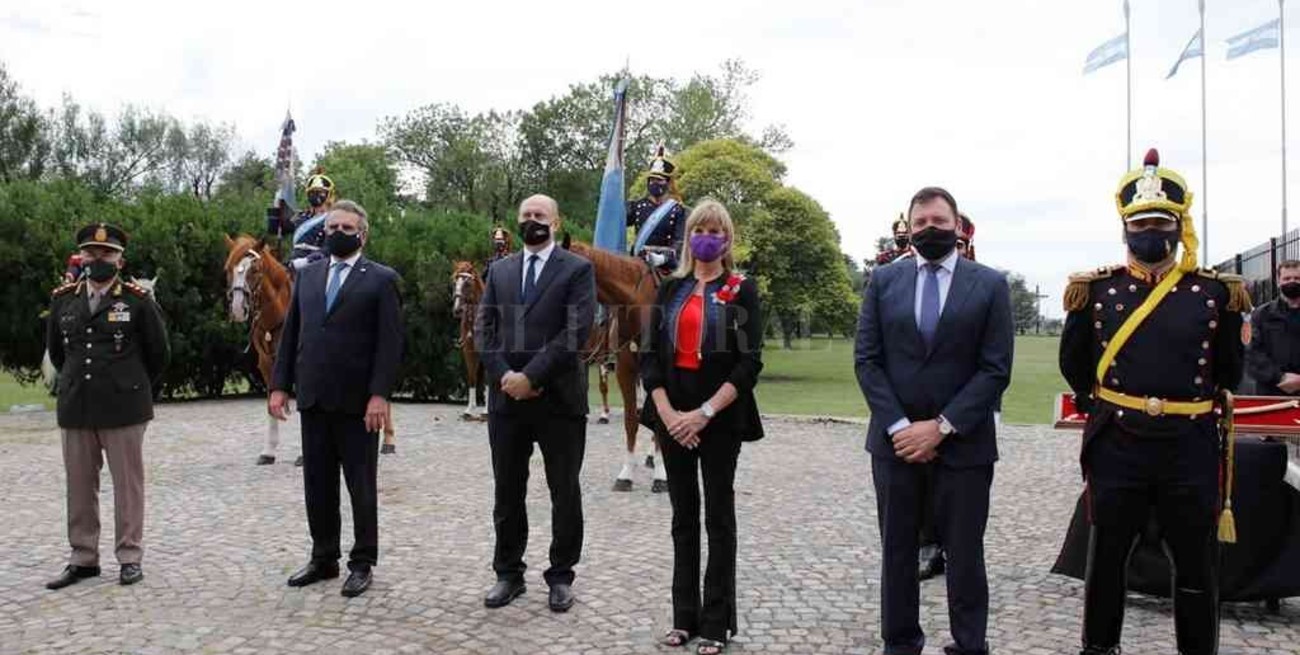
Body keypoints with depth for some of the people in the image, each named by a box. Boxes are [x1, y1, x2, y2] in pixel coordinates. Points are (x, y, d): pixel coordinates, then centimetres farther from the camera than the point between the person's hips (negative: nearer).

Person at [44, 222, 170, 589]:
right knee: (79, 487, 11)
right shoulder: (63, 299, 8)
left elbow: (159, 354, 4)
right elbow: (55, 350, 21)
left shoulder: (137, 301, -3)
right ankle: (83, 559, 22)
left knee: (127, 484, 3)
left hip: (123, 408, -4)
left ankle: (130, 558, 13)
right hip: (75, 408, 4)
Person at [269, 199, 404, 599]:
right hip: (313, 398, 5)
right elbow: (290, 334, 12)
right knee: (317, 483, 12)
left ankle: (362, 563, 16)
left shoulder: (381, 279, -3)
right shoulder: (307, 275, 12)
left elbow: (390, 342, -10)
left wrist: (379, 394, -18)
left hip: (357, 400, -5)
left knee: (361, 485, 5)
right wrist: (280, 385, 4)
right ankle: (323, 559, 25)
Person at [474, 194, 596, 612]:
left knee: (565, 494, 6)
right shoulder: (499, 270, 14)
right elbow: (483, 328, 7)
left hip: (559, 398, -4)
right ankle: (508, 574, 24)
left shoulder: (577, 269, 0)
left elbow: (576, 331, -11)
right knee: (507, 493, 11)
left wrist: (531, 376, -16)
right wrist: (504, 376, -10)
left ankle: (561, 577, 19)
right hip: (506, 398, 4)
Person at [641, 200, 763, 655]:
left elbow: (749, 362, -9)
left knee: (718, 518, 4)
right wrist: (666, 412, -9)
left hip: (720, 419, -3)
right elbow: (650, 354, 4)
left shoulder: (741, 290, -1)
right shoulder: (671, 289, 9)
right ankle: (684, 617, 20)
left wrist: (705, 413, -17)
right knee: (683, 517, 10)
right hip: (673, 417, 4)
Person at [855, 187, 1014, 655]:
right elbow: (866, 360, 0)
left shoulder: (990, 284, 0)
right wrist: (898, 426, -10)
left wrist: (941, 426, -13)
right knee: (897, 551, 11)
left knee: (964, 555, 8)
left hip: (964, 443, -2)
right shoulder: (883, 280, 5)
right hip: (895, 438, 2)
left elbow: (995, 369, -6)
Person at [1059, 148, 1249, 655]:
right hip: (1117, 447, 0)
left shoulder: (1214, 293, -1)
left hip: (1190, 449, 0)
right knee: (1106, 559, 12)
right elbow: (1075, 367, 8)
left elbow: (1228, 375, 10)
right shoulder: (1096, 290, -2)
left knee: (1196, 566, 11)